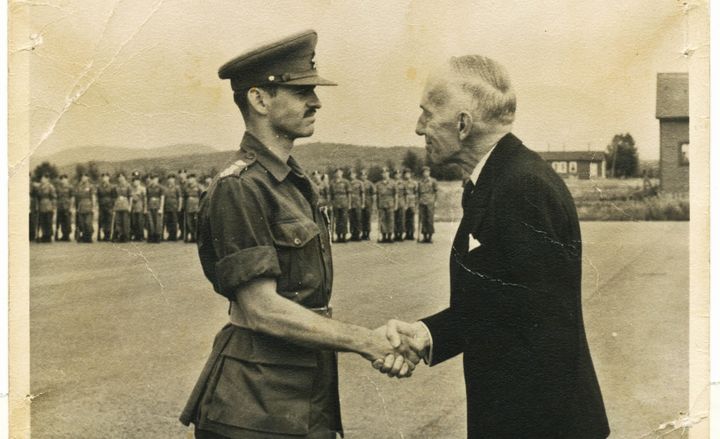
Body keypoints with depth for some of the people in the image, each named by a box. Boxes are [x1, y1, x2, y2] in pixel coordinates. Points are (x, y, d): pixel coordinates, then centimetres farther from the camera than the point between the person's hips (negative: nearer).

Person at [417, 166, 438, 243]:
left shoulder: (433, 181, 5)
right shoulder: (420, 182, 14)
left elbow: (436, 192, 5)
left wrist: (435, 201, -1)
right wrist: (418, 202, 13)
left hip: (430, 203, -3)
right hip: (422, 203, 3)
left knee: (430, 220, -4)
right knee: (423, 220, 2)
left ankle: (430, 237, 1)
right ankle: (425, 237, 7)